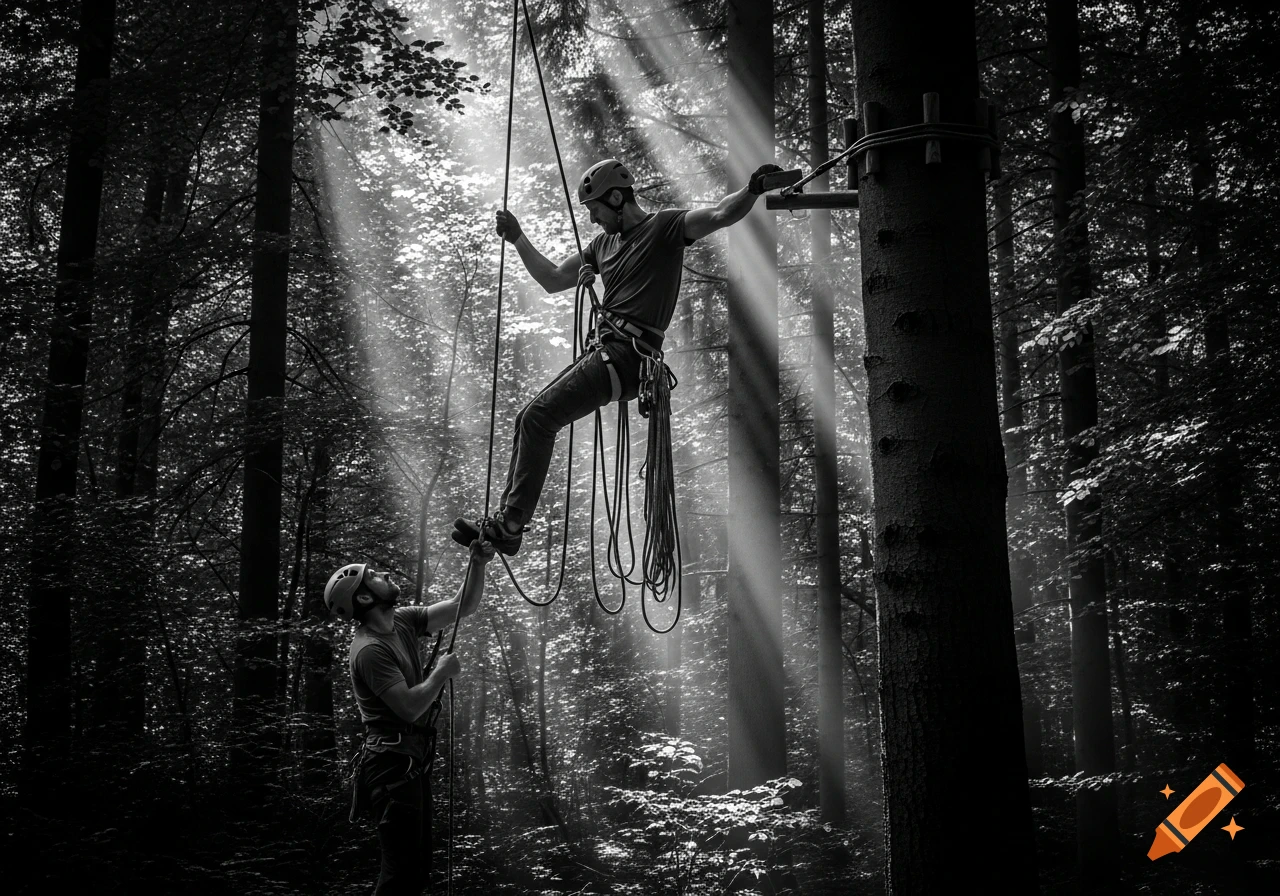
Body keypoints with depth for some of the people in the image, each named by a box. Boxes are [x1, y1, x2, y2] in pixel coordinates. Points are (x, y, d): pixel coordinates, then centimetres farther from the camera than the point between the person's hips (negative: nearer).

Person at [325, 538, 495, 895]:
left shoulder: (403, 621, 9)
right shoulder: (370, 650, -18)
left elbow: (462, 607, 12)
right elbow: (410, 707, -24)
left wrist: (477, 565, -2)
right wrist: (442, 672, -10)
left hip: (411, 762, 9)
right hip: (393, 764, -9)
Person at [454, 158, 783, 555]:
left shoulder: (665, 226, -1)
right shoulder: (604, 243, 22)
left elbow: (722, 214, -17)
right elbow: (552, 280, 29)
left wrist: (753, 189, -35)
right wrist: (518, 239, 25)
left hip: (627, 355, -9)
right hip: (602, 349, 9)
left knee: (538, 418, -17)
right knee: (528, 419, 8)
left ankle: (509, 526, -16)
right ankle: (506, 519, 12)